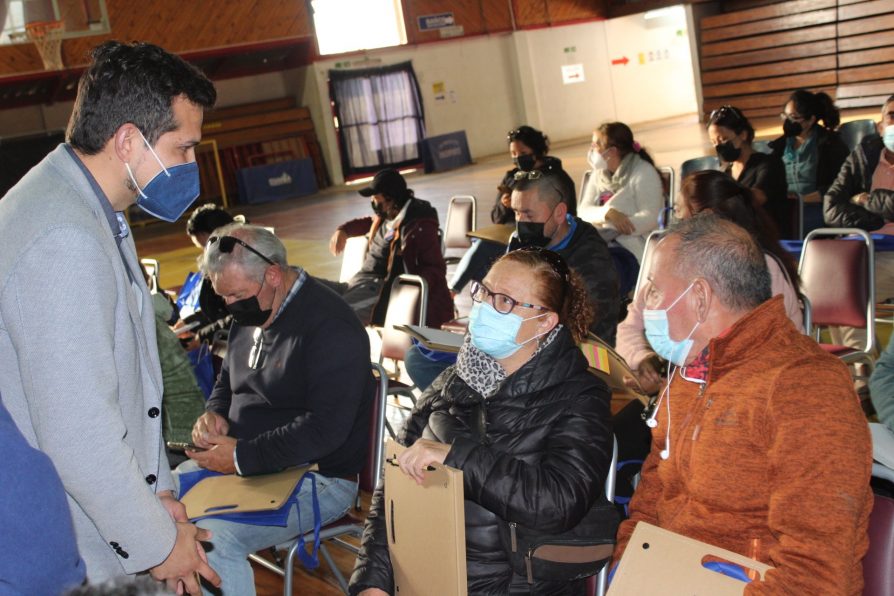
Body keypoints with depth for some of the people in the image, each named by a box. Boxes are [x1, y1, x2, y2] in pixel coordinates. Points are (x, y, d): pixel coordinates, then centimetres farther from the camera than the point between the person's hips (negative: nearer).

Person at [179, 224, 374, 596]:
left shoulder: (330, 327, -20)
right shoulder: (250, 314, 9)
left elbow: (325, 428, -25)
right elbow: (227, 381, 23)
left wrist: (243, 457, -23)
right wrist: (214, 412, 0)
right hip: (241, 460, 9)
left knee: (210, 540, -28)